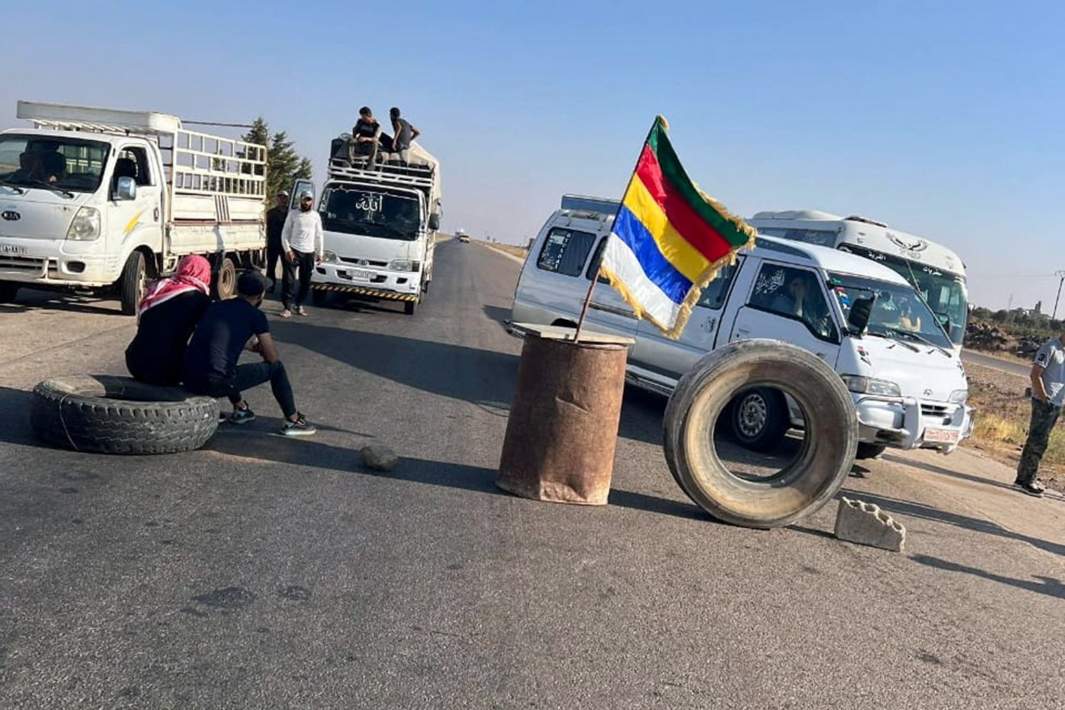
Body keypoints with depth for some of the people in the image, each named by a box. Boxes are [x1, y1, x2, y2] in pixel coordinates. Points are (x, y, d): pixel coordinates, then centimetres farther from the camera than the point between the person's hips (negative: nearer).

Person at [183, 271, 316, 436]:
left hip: (189, 380, 7)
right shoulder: (255, 315, 1)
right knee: (276, 368, 12)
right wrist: (262, 346, 28)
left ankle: (240, 410, 45)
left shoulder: (216, 306, 17)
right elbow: (272, 357, 7)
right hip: (215, 383, -7)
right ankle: (293, 421, 20)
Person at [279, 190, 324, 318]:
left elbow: (319, 236, 13)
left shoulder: (315, 216, 9)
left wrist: (320, 253, 8)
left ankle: (299, 305, 23)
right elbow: (285, 233, 1)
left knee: (306, 282, 8)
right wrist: (287, 250, -10)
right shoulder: (293, 214, 1)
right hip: (294, 251, -3)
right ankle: (288, 307, -5)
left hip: (309, 253, 3)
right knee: (289, 280, -8)